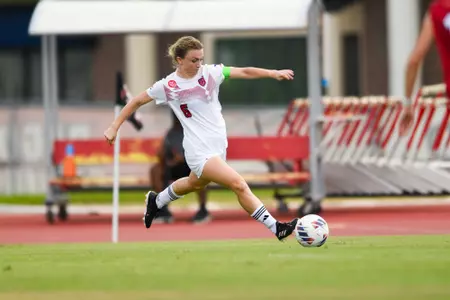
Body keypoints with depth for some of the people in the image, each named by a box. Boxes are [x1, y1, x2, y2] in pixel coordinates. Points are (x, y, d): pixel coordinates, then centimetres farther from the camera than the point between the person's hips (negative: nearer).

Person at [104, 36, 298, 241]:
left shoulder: (210, 72, -1)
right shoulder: (168, 86, -9)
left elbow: (244, 72, -7)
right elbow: (137, 102, 2)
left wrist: (273, 73, -20)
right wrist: (114, 128, 3)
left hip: (219, 145, 7)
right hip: (199, 151, -7)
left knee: (195, 184, 30)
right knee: (239, 185, -19)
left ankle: (156, 202, 55)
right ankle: (275, 227, -16)